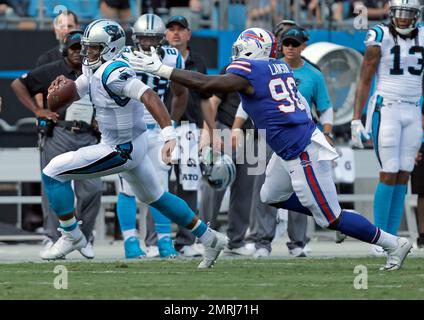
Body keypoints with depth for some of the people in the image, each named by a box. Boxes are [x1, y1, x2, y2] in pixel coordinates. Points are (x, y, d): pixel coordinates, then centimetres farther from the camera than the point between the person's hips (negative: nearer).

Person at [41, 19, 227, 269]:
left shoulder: (113, 73, -26)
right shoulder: (95, 67, 3)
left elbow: (149, 96, -37)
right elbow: (74, 92, 15)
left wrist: (170, 135, -48)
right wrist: (62, 87, -11)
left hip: (121, 150, -10)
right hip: (133, 144, 10)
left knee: (53, 173, -8)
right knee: (154, 197, 26)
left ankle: (72, 236, 4)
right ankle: (210, 239, 35)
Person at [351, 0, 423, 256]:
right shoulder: (380, 38, -9)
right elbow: (364, 82, -5)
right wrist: (356, 120, -9)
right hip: (386, 111, -5)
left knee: (403, 177, 3)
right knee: (390, 175, -9)